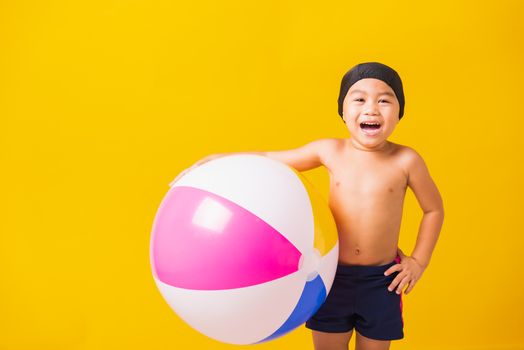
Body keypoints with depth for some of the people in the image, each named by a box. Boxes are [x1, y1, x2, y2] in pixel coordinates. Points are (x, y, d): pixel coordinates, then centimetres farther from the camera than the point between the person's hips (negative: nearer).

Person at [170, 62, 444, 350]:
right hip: (332, 275, 1)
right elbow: (269, 159, 1)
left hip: (382, 281, -1)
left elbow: (434, 209, 4)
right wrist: (216, 160, -7)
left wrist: (419, 261, -1)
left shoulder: (406, 161, -11)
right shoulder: (330, 151, -7)